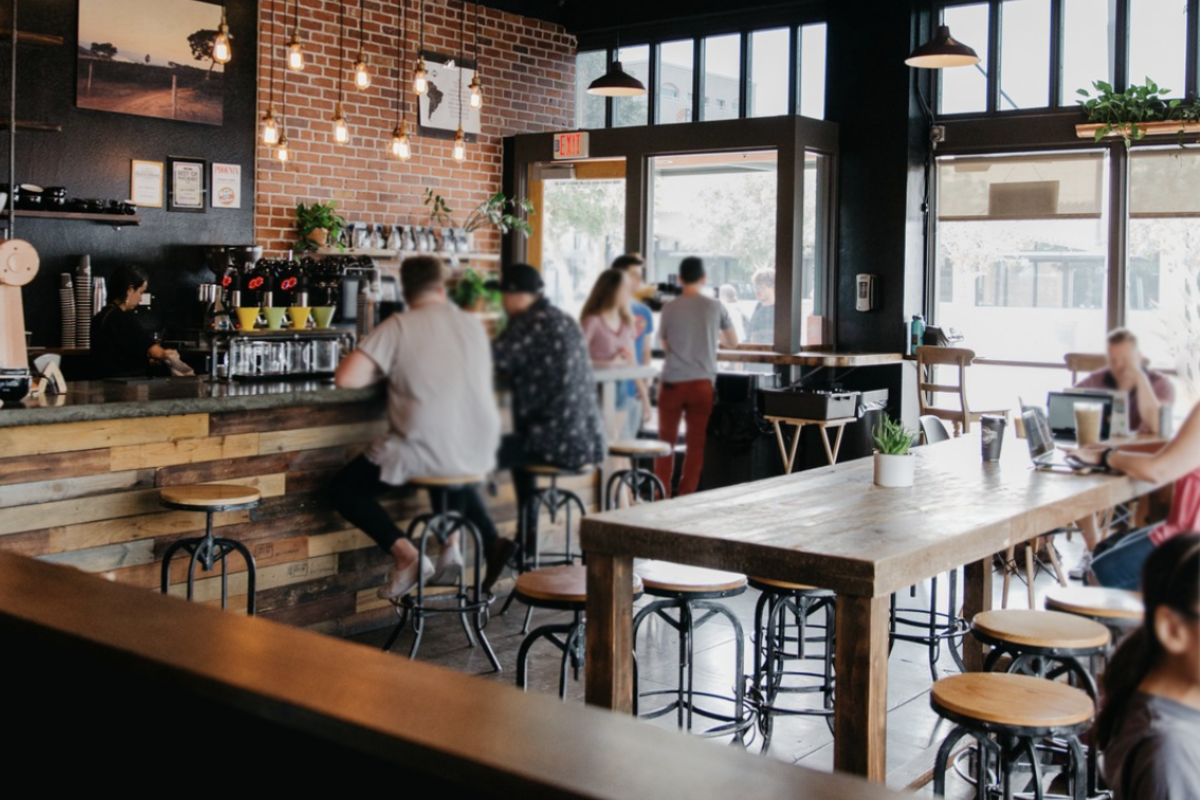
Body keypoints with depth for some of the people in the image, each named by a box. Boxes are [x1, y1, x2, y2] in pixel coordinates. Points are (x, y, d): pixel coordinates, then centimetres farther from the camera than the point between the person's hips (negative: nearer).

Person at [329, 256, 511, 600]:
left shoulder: (398, 326, -7)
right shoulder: (473, 324, 8)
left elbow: (346, 377, -14)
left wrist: (383, 373, 6)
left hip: (425, 452, -6)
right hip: (480, 454, 6)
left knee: (345, 488, 14)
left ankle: (406, 555, -2)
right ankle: (490, 541, 21)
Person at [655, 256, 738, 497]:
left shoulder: (670, 308, -1)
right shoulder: (715, 307, 1)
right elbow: (733, 342, 14)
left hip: (673, 382, 0)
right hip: (702, 383, 0)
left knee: (666, 441, 9)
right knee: (696, 443, 6)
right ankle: (685, 496, 6)